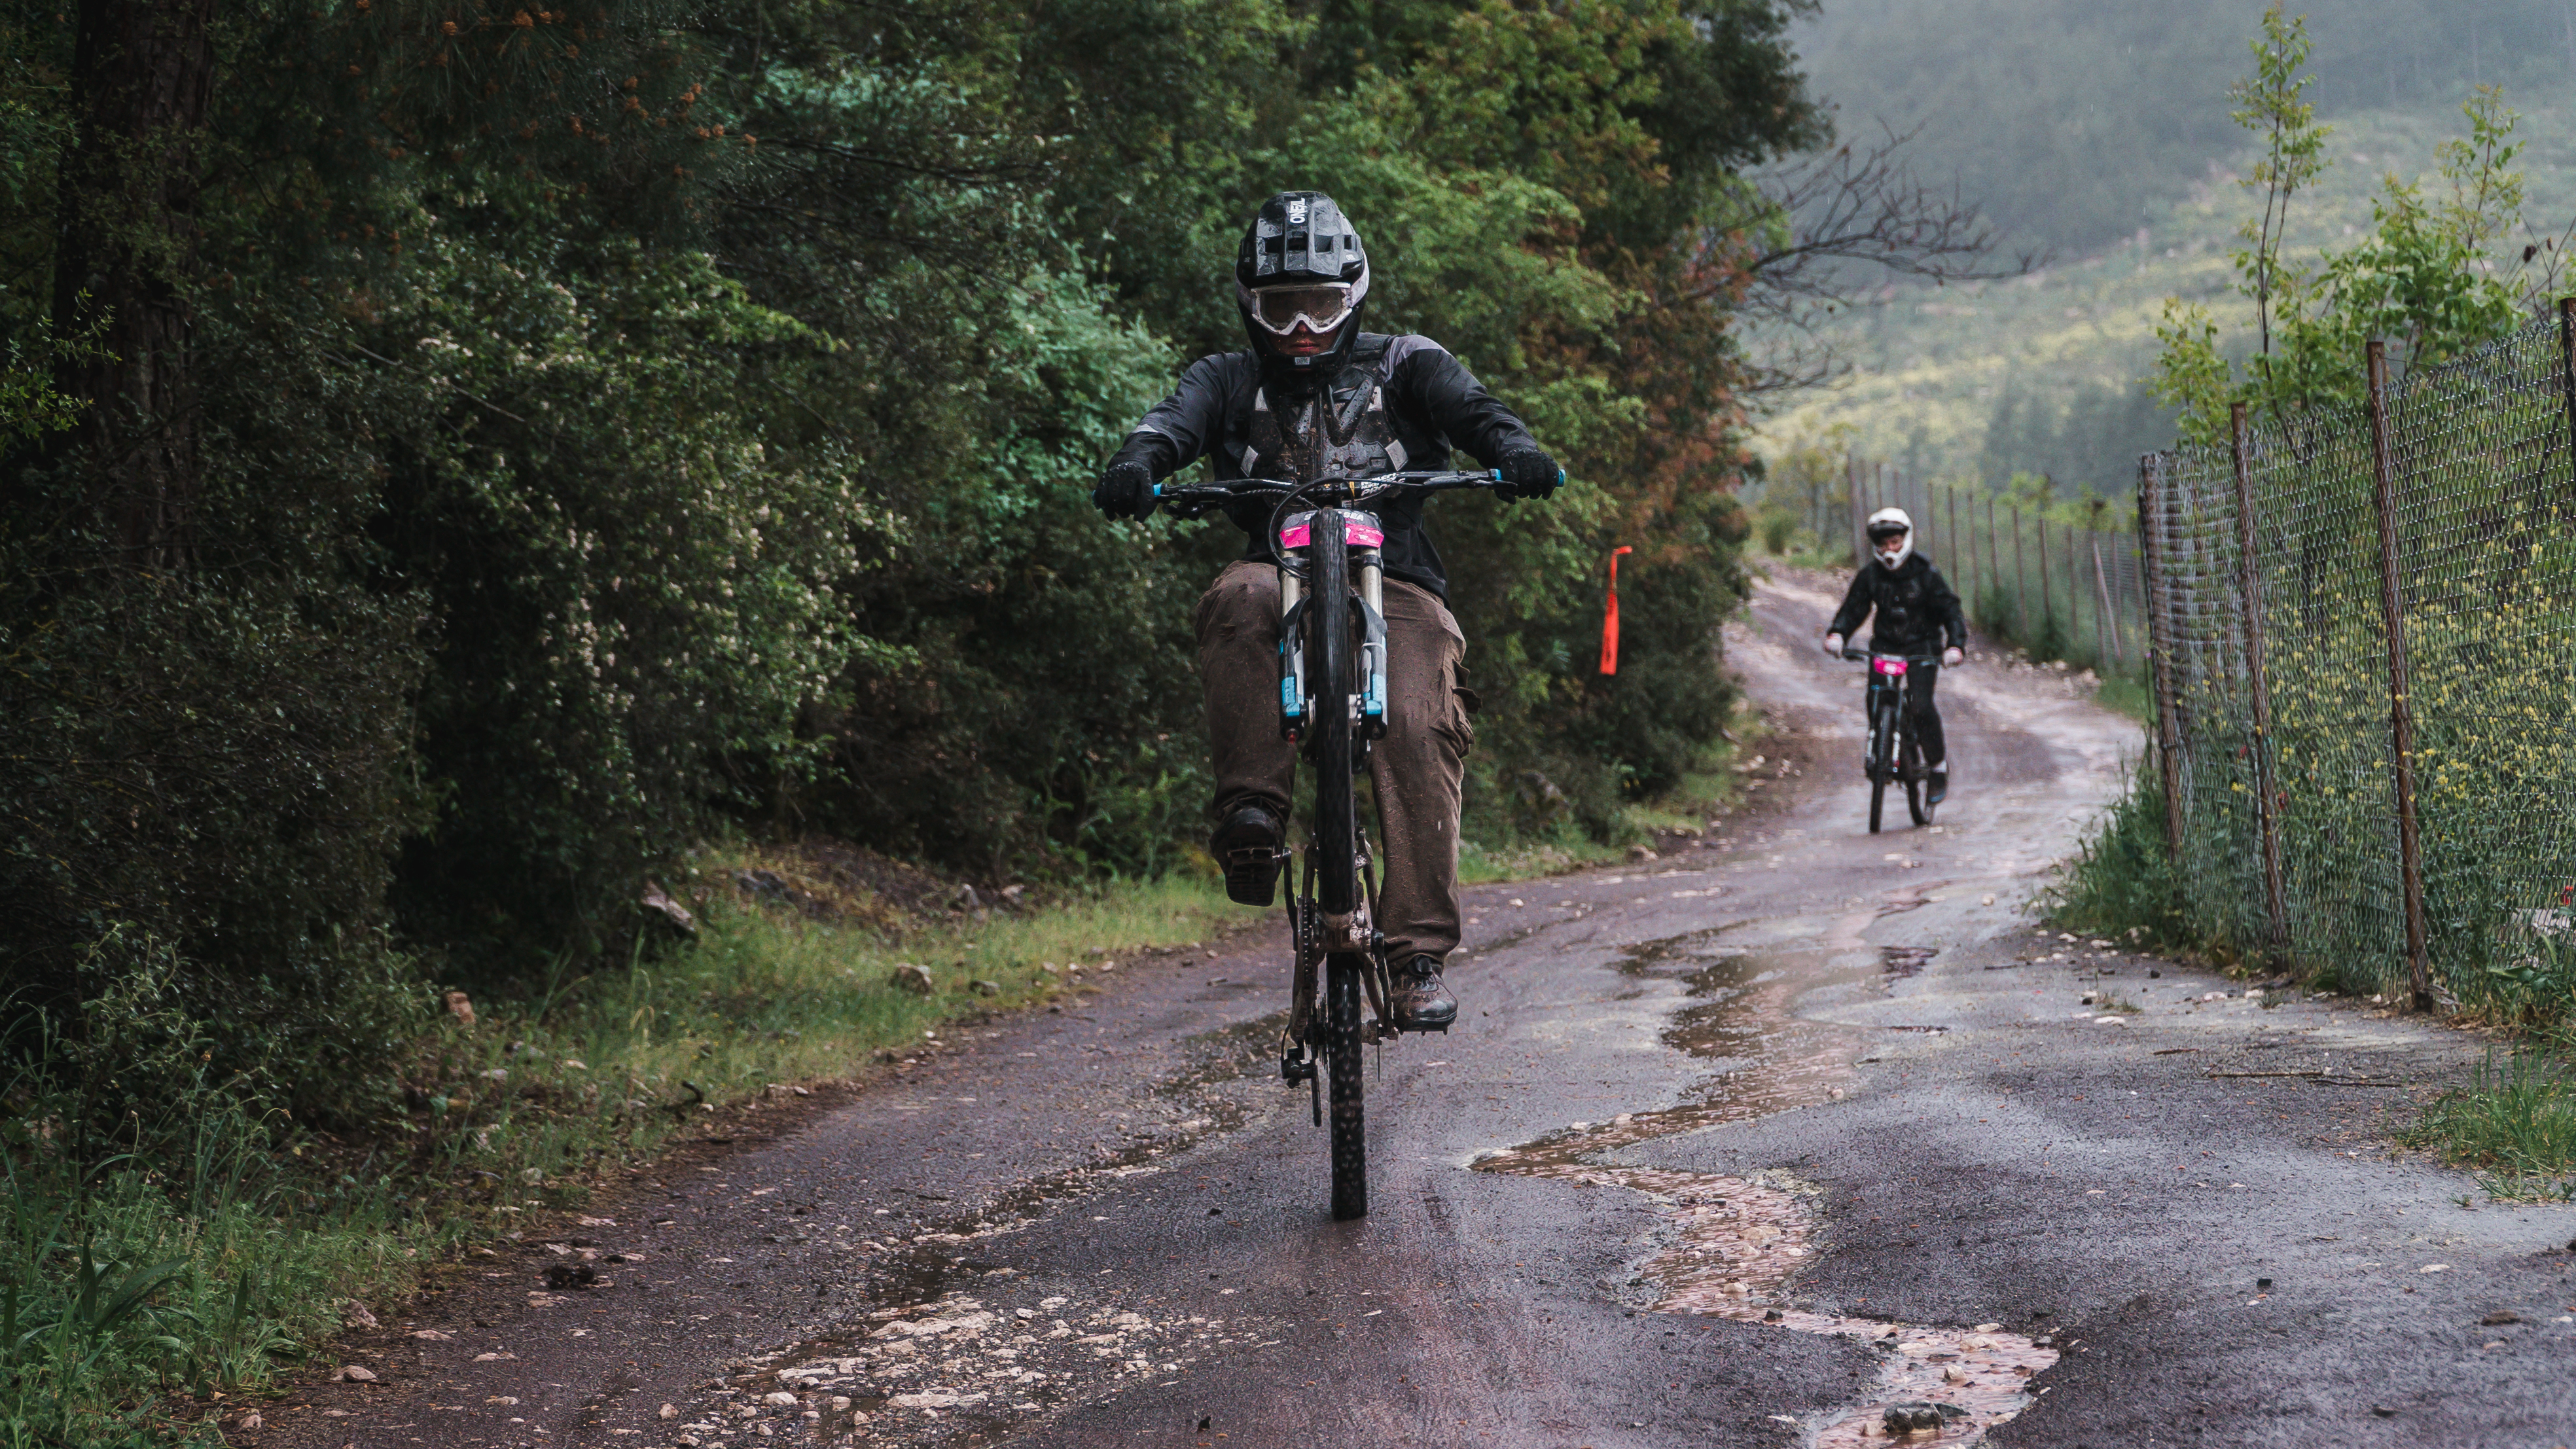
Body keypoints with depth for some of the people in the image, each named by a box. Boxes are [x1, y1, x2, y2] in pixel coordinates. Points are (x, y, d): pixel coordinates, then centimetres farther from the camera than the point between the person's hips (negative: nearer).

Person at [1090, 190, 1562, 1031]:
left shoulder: (1401, 365, 15)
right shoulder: (1231, 381, 16)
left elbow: (1468, 406, -5)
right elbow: (1175, 421, -6)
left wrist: (1514, 449, -29)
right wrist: (1136, 466, -31)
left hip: (1393, 585, -1)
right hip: (1283, 577, 1)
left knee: (1415, 728, -26)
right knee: (1240, 600, -36)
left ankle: (1420, 956, -25)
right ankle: (1251, 813, -35)